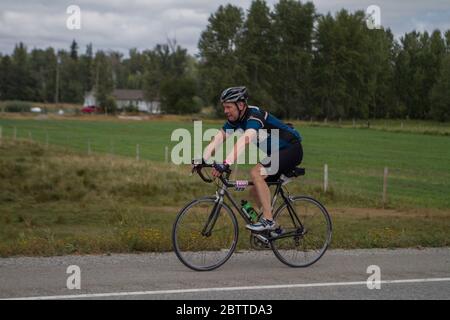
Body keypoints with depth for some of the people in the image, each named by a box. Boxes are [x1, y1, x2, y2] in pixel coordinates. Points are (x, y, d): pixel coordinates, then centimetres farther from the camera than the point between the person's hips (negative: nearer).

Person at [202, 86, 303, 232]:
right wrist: (202, 159, -16)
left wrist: (226, 164, -53)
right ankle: (271, 230, 19)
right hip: (275, 152, 9)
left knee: (256, 172, -26)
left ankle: (268, 220, -22)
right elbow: (219, 138, -3)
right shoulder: (235, 119, -1)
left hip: (291, 149, -9)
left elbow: (244, 140, -44)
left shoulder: (254, 116, -28)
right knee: (255, 190, 5)